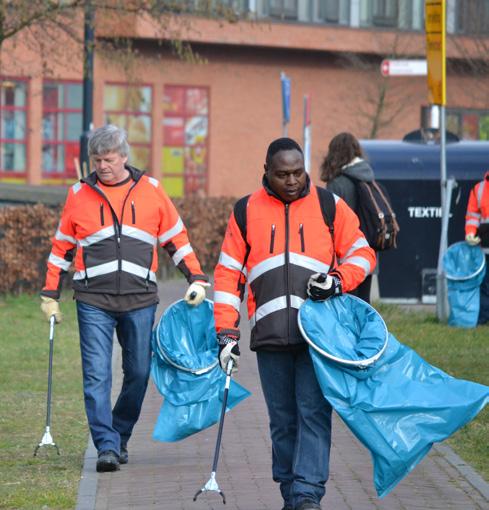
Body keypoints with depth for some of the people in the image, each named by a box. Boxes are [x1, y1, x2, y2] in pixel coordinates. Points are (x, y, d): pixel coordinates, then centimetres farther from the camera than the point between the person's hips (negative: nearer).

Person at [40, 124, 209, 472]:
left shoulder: (150, 190, 6)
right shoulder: (79, 195, 6)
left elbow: (176, 238, 12)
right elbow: (62, 247, 14)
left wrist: (196, 278, 4)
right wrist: (50, 294, 12)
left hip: (140, 300, 1)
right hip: (93, 300, -1)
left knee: (139, 373, 6)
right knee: (97, 375, -9)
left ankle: (121, 435, 25)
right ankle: (107, 446, -9)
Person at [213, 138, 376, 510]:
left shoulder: (329, 206, 8)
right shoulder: (246, 212, 10)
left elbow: (362, 254, 12)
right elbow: (228, 274, 11)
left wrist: (338, 281, -9)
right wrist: (226, 332, 4)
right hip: (270, 336, 2)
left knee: (314, 412, -10)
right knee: (282, 420, 5)